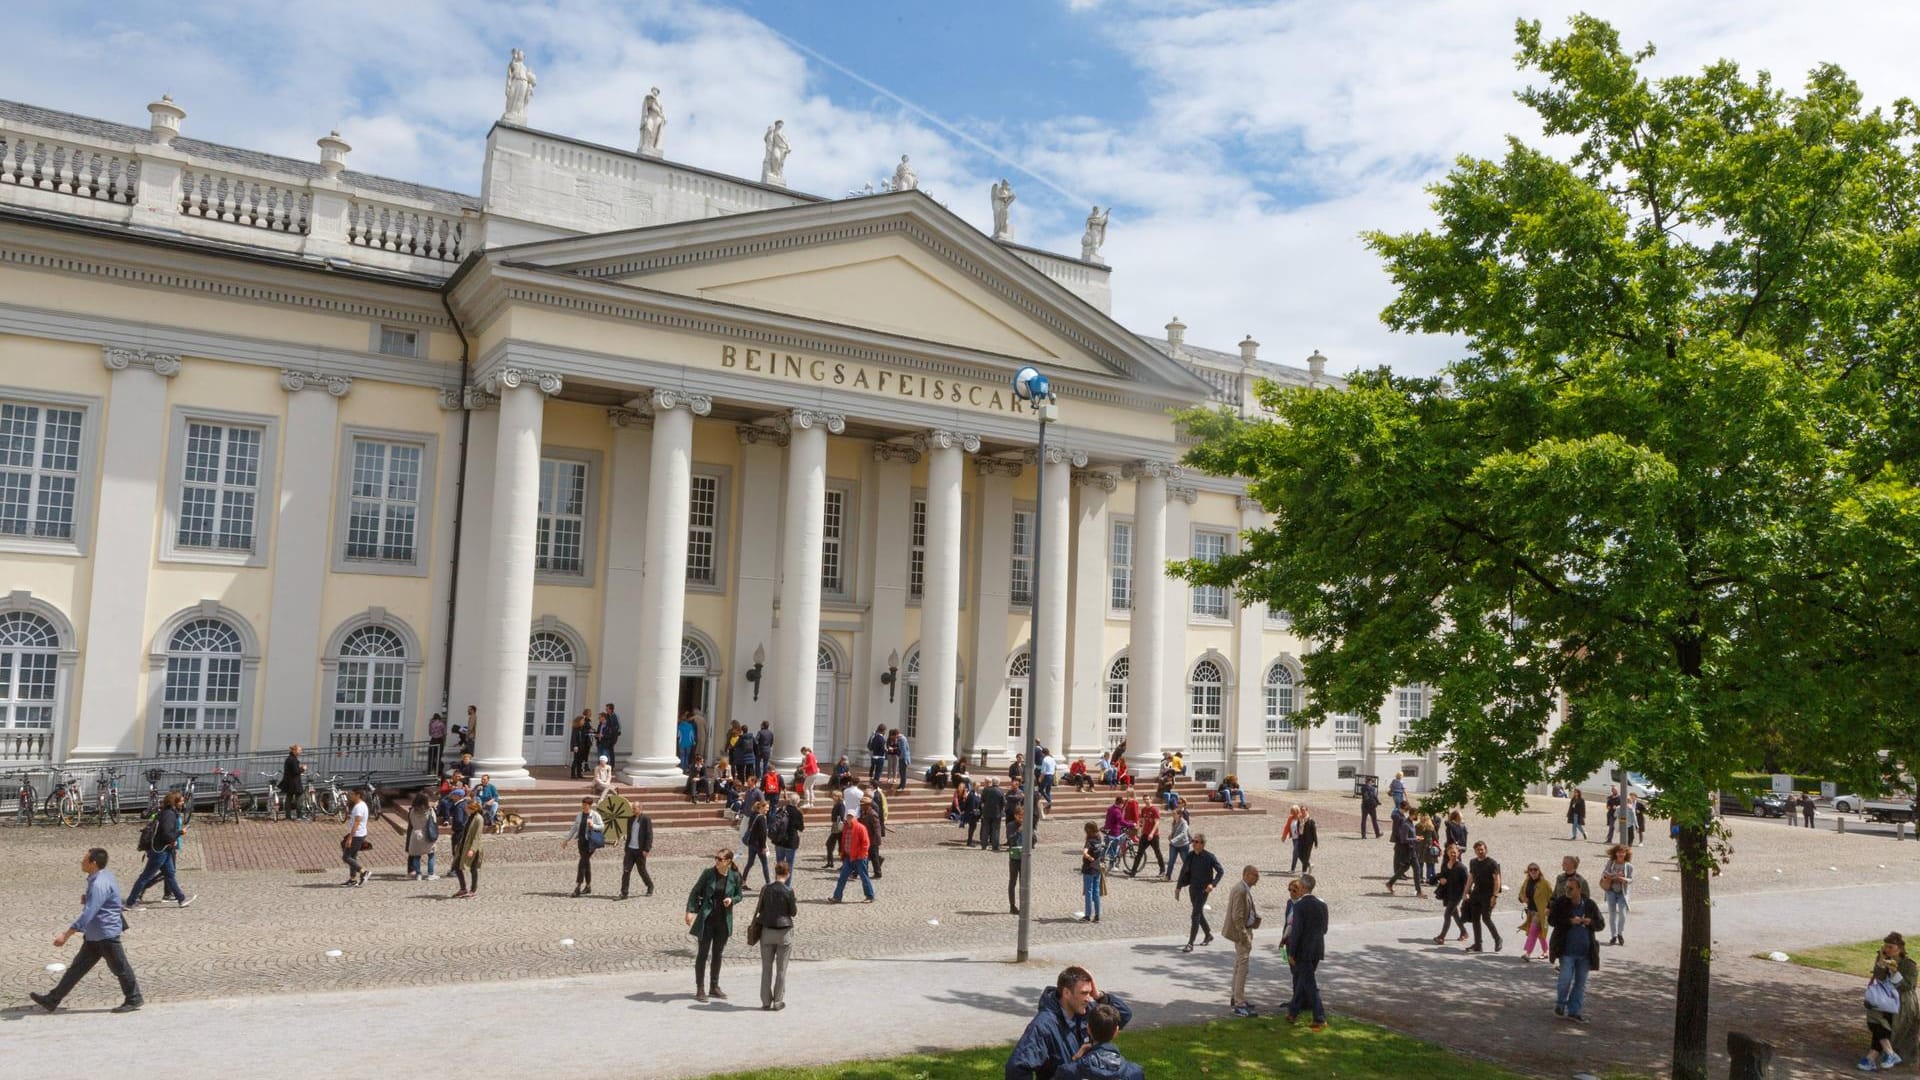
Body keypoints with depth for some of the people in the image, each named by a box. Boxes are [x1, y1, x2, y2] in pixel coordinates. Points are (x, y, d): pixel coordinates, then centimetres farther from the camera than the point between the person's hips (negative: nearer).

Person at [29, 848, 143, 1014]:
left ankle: (134, 999, 15)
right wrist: (86, 899, 4)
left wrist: (66, 934, -27)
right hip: (94, 935, 10)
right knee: (79, 966, 13)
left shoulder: (100, 884, -25)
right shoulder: (103, 876, 7)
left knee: (119, 967, 3)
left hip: (106, 934, -10)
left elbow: (88, 914, -29)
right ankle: (53, 1000, 19)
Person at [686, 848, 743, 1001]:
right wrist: (690, 911, -12)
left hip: (724, 920, 2)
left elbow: (738, 895, 9)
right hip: (706, 919, -2)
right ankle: (700, 989, 10)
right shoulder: (708, 873, -8)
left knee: (717, 954, 13)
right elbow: (695, 892, -3)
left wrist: (731, 900, -12)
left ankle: (714, 987, 24)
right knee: (703, 954, 2)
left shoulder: (735, 877, -3)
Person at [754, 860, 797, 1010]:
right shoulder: (788, 891, -14)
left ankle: (766, 1001, 15)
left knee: (766, 968, 12)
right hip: (784, 932, -3)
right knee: (781, 969, 8)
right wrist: (797, 908, 14)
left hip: (767, 931, 3)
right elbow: (793, 912, -6)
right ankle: (778, 1002, 12)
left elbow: (760, 909, 4)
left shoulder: (765, 890, -4)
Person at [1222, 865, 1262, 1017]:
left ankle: (1236, 998, 30)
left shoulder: (1244, 889, 9)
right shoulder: (1240, 891, -23)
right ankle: (1239, 1004, -5)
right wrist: (1244, 936, -23)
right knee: (1242, 967, -8)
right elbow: (1237, 916, -25)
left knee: (1239, 966, 19)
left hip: (1244, 930, 11)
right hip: (1241, 931, -11)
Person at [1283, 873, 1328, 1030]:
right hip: (1318, 949, 7)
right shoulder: (1322, 904, 3)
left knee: (1310, 985, 0)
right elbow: (1324, 929, 11)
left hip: (1303, 950, -7)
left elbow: (1296, 931, -19)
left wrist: (1291, 953, -12)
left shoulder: (1299, 906, -17)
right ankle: (1293, 1012, 29)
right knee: (1301, 980, 19)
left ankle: (1320, 1019, -1)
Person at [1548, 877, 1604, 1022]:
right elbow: (1551, 919, -9)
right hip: (1567, 950, -2)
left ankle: (1574, 1011, 19)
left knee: (1580, 983, 8)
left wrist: (1590, 922, -14)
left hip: (1585, 952, 2)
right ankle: (1560, 1004, 20)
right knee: (1565, 980, -6)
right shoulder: (1561, 903, -3)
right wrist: (1570, 921, -21)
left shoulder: (1590, 905, 2)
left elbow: (1601, 924, 7)